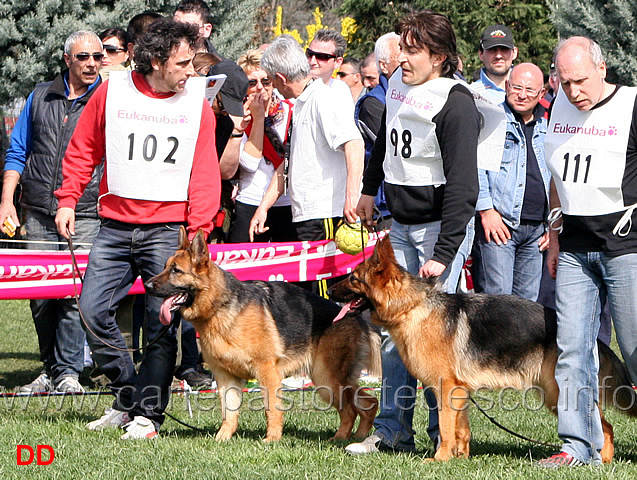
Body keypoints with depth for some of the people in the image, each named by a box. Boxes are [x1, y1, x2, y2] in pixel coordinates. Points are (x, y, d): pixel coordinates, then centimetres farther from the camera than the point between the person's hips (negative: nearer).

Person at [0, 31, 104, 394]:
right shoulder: (40, 98, 14)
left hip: (85, 214, -3)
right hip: (39, 213, 3)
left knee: (75, 292, -11)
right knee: (40, 296, 3)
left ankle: (68, 371, -3)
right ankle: (50, 370, 14)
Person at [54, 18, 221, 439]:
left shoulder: (197, 100, 3)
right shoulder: (112, 92, 3)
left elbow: (205, 173, 2)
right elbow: (83, 150, 11)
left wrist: (198, 230, -6)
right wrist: (68, 200, 3)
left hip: (169, 229, -1)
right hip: (115, 226, 2)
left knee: (162, 324, -5)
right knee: (94, 310, -3)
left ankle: (149, 413, 4)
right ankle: (128, 398, 14)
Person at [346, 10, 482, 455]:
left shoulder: (456, 104, -20)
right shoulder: (398, 84, 3)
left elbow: (463, 187, -24)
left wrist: (443, 254, -28)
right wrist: (369, 189, 29)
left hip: (441, 225, -7)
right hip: (401, 224, 7)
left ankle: (446, 433, 1)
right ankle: (393, 430, 12)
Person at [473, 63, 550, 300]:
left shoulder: (547, 128, 18)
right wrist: (486, 209, -14)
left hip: (536, 229, 5)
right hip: (497, 222, -5)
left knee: (529, 302, 6)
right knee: (496, 299, -12)